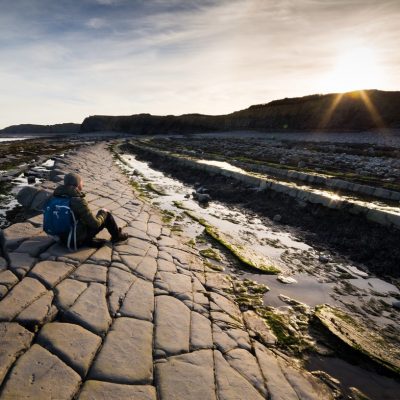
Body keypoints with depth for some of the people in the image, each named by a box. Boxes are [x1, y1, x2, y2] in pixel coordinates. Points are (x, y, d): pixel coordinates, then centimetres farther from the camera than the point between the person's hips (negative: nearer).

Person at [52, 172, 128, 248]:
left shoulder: (57, 196, -7)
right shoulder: (79, 202, -27)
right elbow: (95, 224, -20)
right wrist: (102, 213, -1)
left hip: (62, 237, 7)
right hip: (78, 239, -7)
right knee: (107, 214, 4)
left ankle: (88, 241, 22)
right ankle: (117, 236, 25)